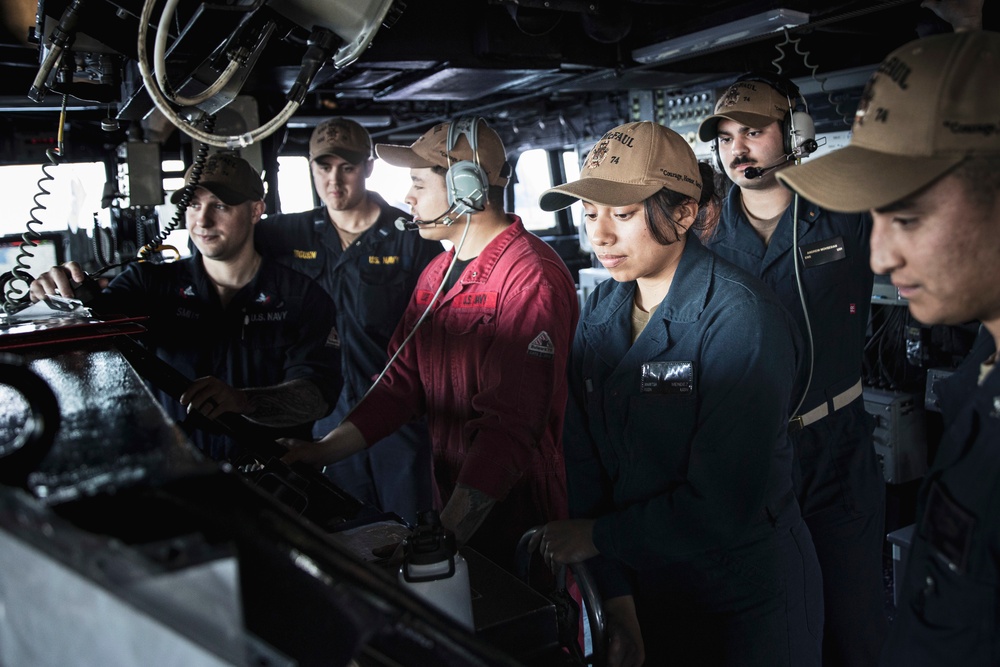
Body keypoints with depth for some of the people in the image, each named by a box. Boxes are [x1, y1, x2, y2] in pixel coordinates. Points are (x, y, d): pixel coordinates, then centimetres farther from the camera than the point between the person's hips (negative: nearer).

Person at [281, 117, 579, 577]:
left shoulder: (531, 279, -21)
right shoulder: (436, 275, 10)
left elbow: (509, 424, -27)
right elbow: (402, 384, 7)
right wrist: (323, 451, -3)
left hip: (513, 524, -7)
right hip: (450, 508, 8)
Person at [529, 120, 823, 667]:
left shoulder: (740, 319, -23)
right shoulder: (599, 313, -4)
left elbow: (723, 504, -25)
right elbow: (584, 459, -6)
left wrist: (601, 536, -15)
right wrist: (617, 600, -12)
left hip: (746, 596, -4)